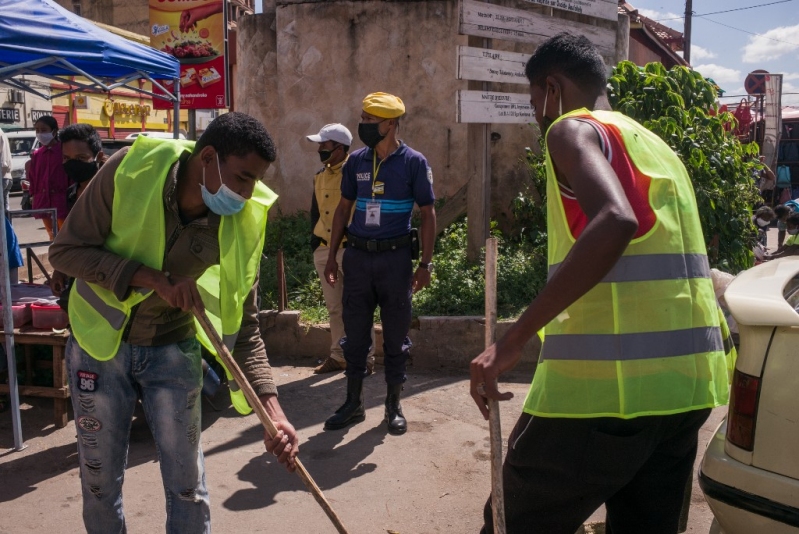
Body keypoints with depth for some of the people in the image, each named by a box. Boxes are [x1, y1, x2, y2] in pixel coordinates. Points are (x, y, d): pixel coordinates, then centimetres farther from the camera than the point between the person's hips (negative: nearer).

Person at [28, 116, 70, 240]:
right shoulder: (36, 154, 10)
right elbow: (32, 176, 14)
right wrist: (33, 194, 9)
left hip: (60, 198, -5)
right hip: (43, 198, 6)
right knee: (52, 235, 14)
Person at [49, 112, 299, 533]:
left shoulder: (243, 223, -18)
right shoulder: (132, 168, -22)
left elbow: (242, 326, -13)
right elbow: (65, 250, -18)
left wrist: (271, 409, -24)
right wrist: (155, 280, -31)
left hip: (173, 350, 1)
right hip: (99, 341, 0)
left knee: (187, 483, 7)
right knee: (100, 480, 13)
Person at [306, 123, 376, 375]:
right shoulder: (320, 176, 13)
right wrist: (314, 239, 12)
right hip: (324, 250, 7)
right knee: (334, 307, 14)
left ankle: (366, 358, 7)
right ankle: (338, 356, 24)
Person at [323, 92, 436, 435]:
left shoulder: (413, 162, -4)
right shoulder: (356, 161, 6)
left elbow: (427, 214, -2)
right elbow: (344, 207, 13)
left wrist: (425, 264, -8)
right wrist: (332, 256, 9)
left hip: (395, 257, -3)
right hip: (357, 255, 4)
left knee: (396, 336, 7)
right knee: (355, 333, 9)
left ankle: (393, 406, 21)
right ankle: (353, 404, 23)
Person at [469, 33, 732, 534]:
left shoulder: (574, 129, -3)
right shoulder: (657, 147, 23)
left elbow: (615, 222, -24)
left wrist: (513, 340, -24)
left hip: (608, 381, -8)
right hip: (686, 383, 9)